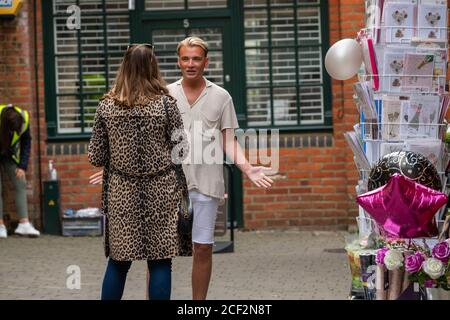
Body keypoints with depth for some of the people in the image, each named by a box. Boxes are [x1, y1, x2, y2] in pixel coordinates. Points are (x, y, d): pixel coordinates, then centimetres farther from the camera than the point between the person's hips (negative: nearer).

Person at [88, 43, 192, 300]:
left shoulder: (106, 105, 0)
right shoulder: (166, 103, -6)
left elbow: (96, 158, 3)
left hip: (121, 193, 2)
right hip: (160, 192, -2)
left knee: (118, 262, 10)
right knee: (160, 262, 3)